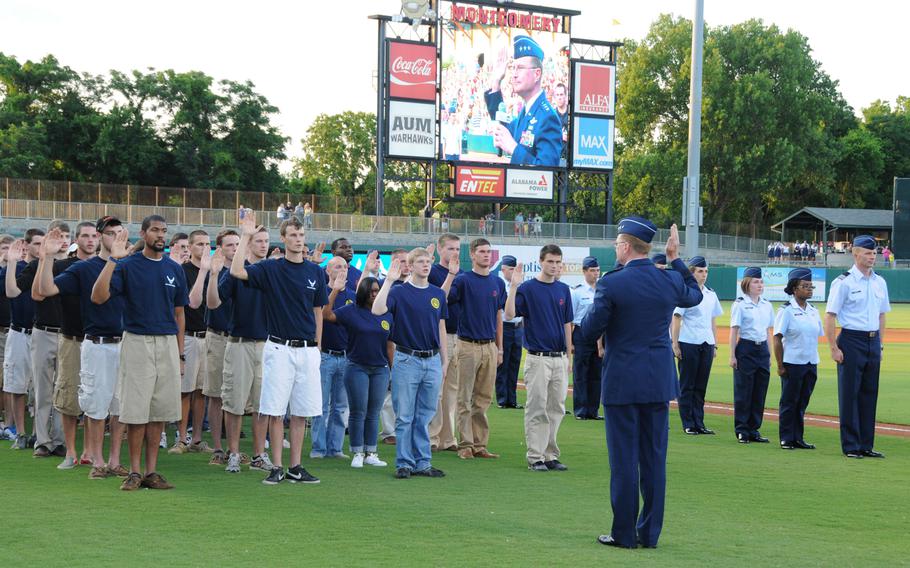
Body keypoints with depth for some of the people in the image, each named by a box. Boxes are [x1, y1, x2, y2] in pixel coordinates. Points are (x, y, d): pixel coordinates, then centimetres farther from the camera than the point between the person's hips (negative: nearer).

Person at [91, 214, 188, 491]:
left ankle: (151, 470, 10)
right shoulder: (127, 266, -1)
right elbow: (98, 296, -15)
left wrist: (180, 354, 11)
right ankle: (134, 471, 4)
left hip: (168, 343, 4)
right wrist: (112, 260, -20)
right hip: (137, 341, -4)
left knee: (160, 410, 4)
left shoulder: (175, 270, 11)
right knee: (136, 410, -3)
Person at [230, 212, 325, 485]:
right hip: (279, 348, -3)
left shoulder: (315, 272, 8)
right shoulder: (270, 268, -1)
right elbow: (237, 271, -17)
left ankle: (295, 467, 12)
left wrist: (317, 347, 11)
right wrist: (245, 236, -15)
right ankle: (277, 467, 4)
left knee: (302, 411, 5)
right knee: (276, 411, -2)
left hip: (307, 350, 3)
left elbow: (318, 311, 14)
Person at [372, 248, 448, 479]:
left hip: (432, 361, 4)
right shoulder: (399, 292, -3)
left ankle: (423, 463, 13)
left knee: (425, 417, 8)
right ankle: (404, 463, 7)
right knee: (404, 416, 0)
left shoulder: (438, 294, 11)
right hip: (406, 360, -4)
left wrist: (444, 360, 14)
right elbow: (377, 310, -20)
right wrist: (389, 280, -20)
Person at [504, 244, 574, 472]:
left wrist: (568, 356, 12)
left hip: (560, 358, 5)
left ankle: (551, 455, 16)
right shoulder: (527, 288, -5)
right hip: (537, 358, -5)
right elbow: (509, 315, -17)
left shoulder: (563, 289, 11)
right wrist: (514, 286, -25)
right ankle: (535, 457, 2)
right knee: (536, 409, -3)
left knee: (556, 409, 8)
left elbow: (567, 324, 15)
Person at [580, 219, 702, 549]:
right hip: (659, 382, 4)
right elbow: (695, 296, 23)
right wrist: (676, 259, 25)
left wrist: (597, 306, 11)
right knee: (655, 459, 9)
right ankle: (650, 533, 13)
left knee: (624, 460, 1)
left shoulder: (611, 284, -13)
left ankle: (624, 534, 5)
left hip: (622, 382, -4)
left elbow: (589, 331, -7)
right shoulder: (671, 281, 0)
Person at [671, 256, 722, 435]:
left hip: (706, 345, 6)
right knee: (687, 385, 1)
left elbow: (713, 321, 17)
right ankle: (688, 424, 6)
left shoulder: (711, 295, 13)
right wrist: (675, 345, -12)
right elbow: (676, 319, -7)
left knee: (701, 386, 9)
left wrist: (715, 345, 12)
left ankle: (699, 423, 13)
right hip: (689, 344, -6)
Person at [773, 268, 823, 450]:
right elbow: (777, 339, -9)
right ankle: (786, 439, 8)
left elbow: (816, 337, 16)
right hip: (792, 363, -6)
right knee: (789, 402, 1)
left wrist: (815, 363, 10)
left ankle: (798, 438, 17)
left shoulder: (813, 311, 12)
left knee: (802, 402, 10)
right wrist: (780, 366, -13)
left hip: (811, 364, 6)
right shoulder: (786, 310, -7)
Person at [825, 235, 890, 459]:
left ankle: (866, 445, 16)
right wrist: (834, 348, -14)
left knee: (870, 394, 9)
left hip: (873, 342, 6)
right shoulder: (844, 282, -9)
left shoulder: (879, 282, 11)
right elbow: (829, 316, -10)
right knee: (849, 394, -2)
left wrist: (881, 344, 13)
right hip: (852, 341, -6)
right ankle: (850, 446, 3)